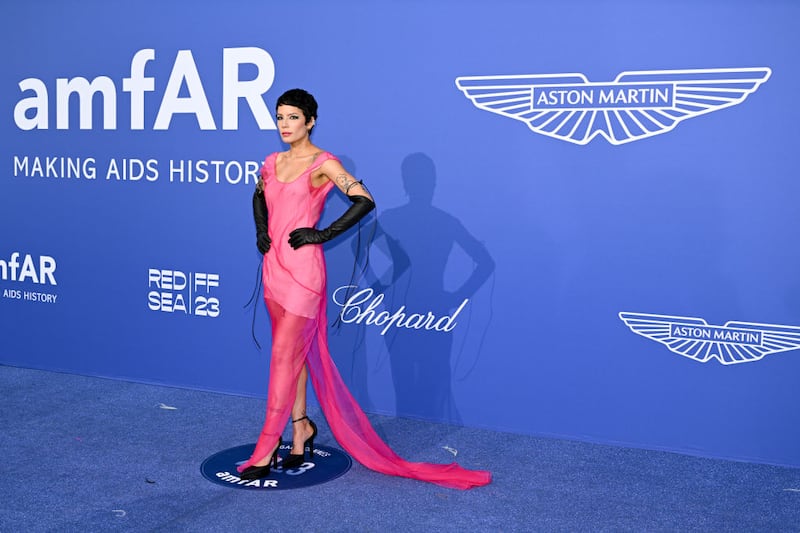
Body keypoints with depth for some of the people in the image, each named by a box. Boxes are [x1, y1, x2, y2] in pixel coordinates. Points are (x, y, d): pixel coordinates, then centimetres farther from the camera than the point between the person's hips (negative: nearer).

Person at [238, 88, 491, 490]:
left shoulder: (323, 164, -8)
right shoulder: (272, 163, 12)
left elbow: (364, 201, -15)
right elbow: (259, 196, 31)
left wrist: (323, 234, -15)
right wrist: (260, 231, 14)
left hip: (303, 269, -7)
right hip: (273, 265, 7)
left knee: (284, 355, -6)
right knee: (295, 351, 14)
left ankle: (267, 447, 1)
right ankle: (300, 426, 29)